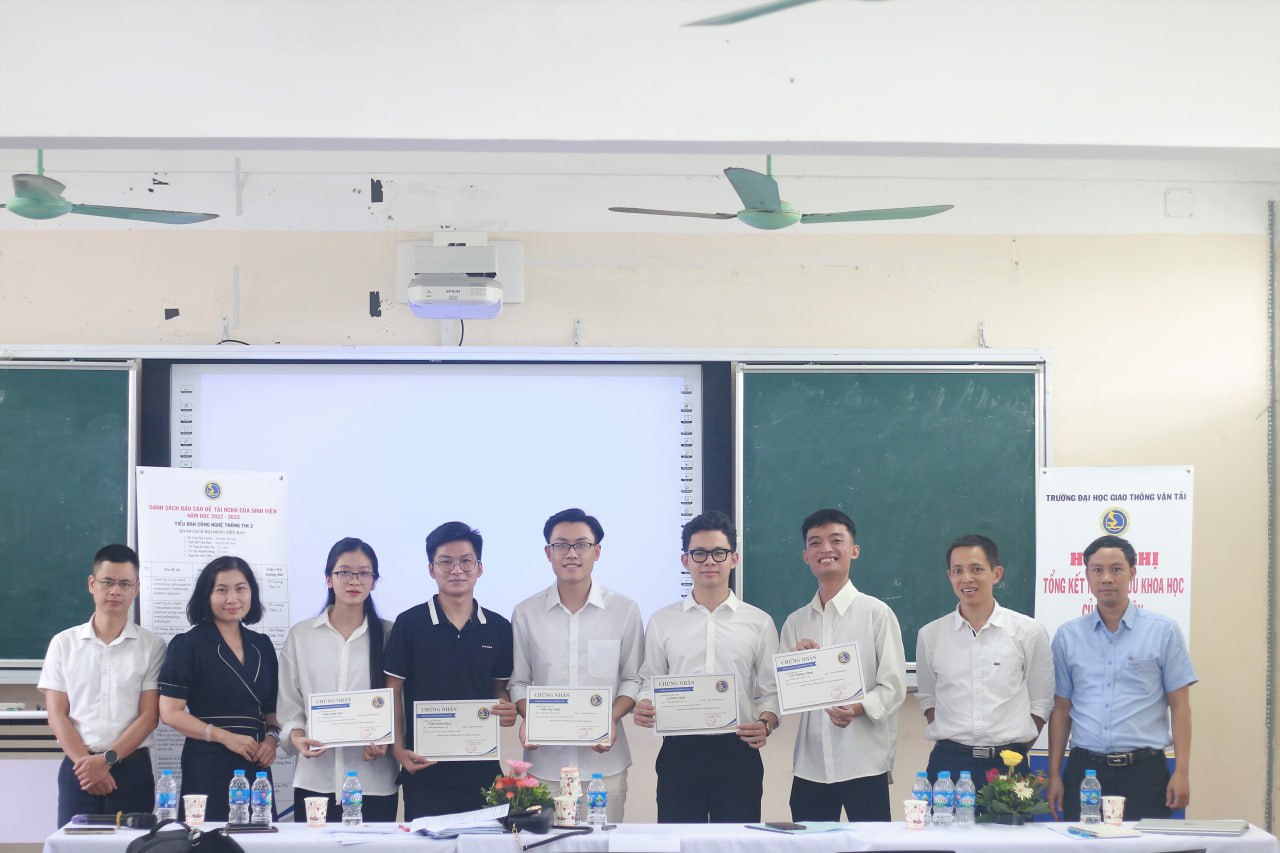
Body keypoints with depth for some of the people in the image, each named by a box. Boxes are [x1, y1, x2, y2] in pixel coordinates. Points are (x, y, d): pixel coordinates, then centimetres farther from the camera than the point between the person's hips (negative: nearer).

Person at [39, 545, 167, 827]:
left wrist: (108, 759, -14)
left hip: (131, 768, -1)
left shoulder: (152, 646, 3)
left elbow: (149, 716, -2)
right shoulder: (64, 644, 6)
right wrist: (85, 762, -11)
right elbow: (57, 716, 2)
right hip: (78, 769, 1)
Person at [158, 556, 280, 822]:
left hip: (256, 767, 5)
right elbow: (170, 712, -7)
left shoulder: (262, 645, 14)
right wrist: (226, 736, -14)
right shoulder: (188, 645, -1)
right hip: (208, 767, -5)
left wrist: (272, 737, -1)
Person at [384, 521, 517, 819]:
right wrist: (398, 749, -8)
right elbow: (393, 691, 1)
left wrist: (508, 710, -7)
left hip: (482, 769, 2)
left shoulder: (498, 628, 7)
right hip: (425, 770, -2)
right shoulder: (409, 624, -1)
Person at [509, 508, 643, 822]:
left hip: (603, 759, 0)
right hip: (545, 762, 0)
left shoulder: (624, 610, 3)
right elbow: (518, 682, 10)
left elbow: (633, 679, 6)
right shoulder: (526, 613, 6)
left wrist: (612, 719, -11)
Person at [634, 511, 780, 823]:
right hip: (679, 751, 0)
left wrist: (766, 723, -13)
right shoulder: (662, 621, 7)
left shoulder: (759, 622, 6)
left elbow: (771, 690, 7)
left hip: (737, 752, 0)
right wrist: (644, 706, -11)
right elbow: (650, 683, 10)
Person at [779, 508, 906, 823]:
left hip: (865, 764, -4)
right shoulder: (795, 622, 13)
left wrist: (857, 708, -22)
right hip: (810, 765, 4)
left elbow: (894, 687, -4)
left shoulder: (877, 613, -2)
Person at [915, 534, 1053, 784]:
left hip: (1008, 763, -1)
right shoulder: (930, 635, 4)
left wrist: (1015, 752, 0)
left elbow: (1041, 702, 6)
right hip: (948, 763, 1)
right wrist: (950, 744, 4)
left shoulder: (1029, 632, 0)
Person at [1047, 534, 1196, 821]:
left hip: (1144, 772, -1)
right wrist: (1054, 775, 5)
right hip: (1084, 770, 2)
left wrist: (1182, 772, -5)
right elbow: (1061, 709, 10)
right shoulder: (1067, 636, 9)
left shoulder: (1163, 631, 3)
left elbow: (1179, 705, 2)